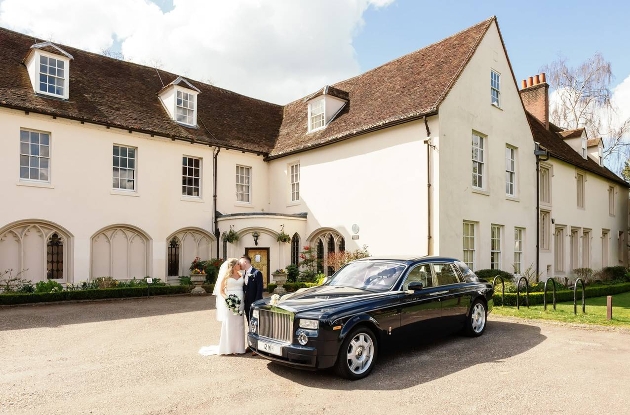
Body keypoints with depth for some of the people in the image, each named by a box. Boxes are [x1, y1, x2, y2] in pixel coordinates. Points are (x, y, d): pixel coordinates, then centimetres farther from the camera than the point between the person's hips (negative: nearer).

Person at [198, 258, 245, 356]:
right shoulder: (226, 276, 2)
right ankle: (227, 348, 6)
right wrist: (227, 298, -14)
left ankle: (237, 347, 11)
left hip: (240, 303, 3)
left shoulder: (241, 276, 11)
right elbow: (221, 291, 2)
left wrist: (244, 299, -1)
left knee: (239, 324, 4)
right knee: (228, 324, -1)